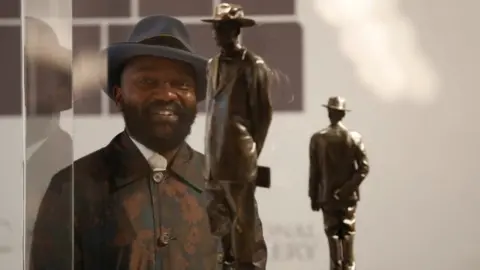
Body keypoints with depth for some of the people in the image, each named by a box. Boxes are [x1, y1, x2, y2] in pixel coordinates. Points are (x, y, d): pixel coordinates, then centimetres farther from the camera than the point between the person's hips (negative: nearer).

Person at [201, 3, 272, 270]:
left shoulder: (253, 65, -5)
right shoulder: (213, 65, 14)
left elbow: (264, 112, -4)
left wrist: (252, 151, -3)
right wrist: (210, 152, 11)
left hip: (238, 157, -6)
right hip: (214, 157, 7)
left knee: (244, 220, -2)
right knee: (215, 218, 8)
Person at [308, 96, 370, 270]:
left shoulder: (318, 138, -7)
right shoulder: (354, 137, -4)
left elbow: (314, 171, -5)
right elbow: (364, 167, -9)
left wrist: (313, 197, 1)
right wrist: (348, 187, -9)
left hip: (327, 196, -1)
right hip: (349, 196, 1)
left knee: (333, 235, 4)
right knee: (348, 234, 8)